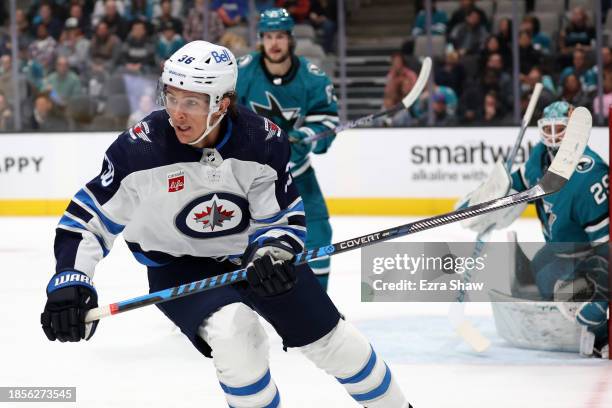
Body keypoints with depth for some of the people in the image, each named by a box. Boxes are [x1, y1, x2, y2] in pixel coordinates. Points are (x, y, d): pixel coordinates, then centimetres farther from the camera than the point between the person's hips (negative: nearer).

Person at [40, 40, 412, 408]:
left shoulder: (264, 140, -23)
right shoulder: (139, 149, -26)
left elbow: (285, 218, -13)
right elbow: (88, 219, -18)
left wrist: (273, 253, -34)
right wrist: (69, 283, -32)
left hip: (254, 250, 2)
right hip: (179, 265, -2)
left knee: (330, 338, 6)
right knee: (233, 330, -31)